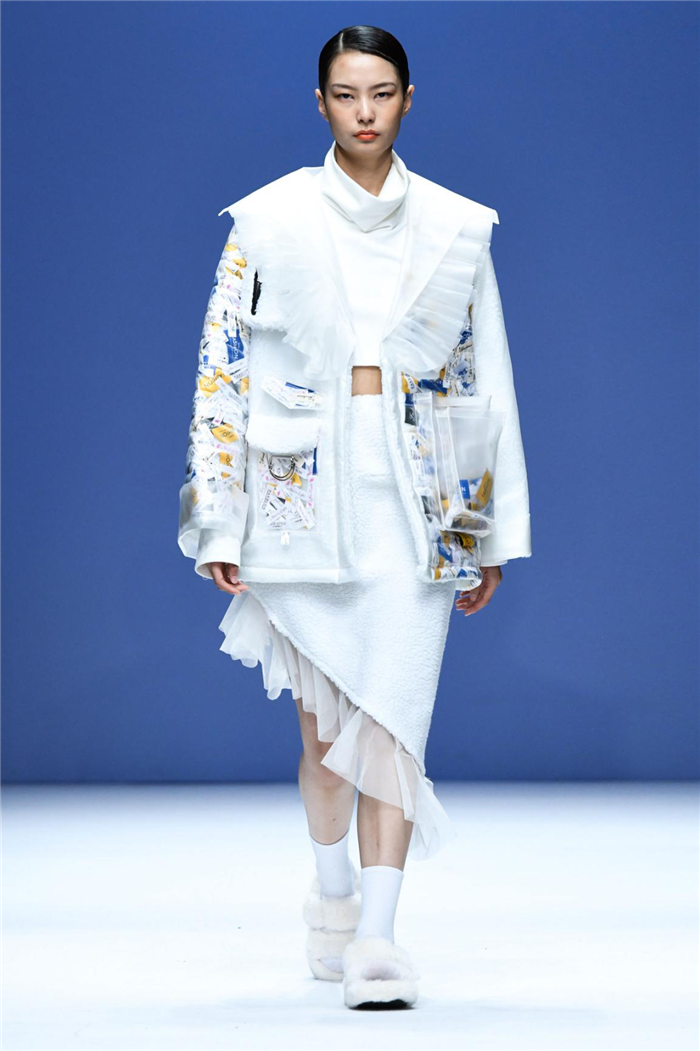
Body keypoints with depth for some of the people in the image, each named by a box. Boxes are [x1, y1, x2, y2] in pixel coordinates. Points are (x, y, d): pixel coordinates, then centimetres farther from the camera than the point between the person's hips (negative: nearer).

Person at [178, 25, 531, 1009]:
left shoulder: (456, 226, 7)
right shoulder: (269, 219, 2)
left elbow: (486, 381, 10)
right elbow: (222, 369, 2)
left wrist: (492, 530, 7)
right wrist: (221, 522, -4)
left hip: (417, 487, 0)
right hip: (306, 484, 0)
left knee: (392, 703, -9)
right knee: (325, 709, 7)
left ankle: (375, 941, -12)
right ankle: (333, 900, 28)